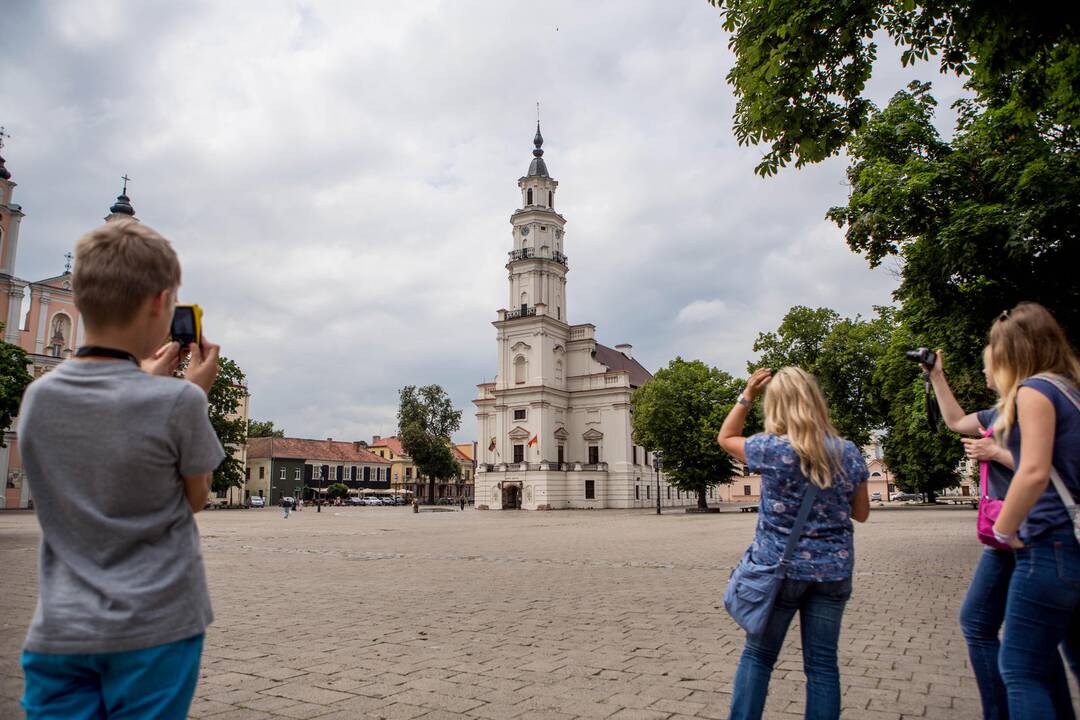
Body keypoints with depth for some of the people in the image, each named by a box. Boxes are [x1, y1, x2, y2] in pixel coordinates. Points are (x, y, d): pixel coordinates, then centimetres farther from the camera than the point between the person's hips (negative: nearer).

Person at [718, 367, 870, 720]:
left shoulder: (772, 450, -14)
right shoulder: (849, 453, -3)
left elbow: (725, 438, 5)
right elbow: (862, 514, 8)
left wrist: (746, 395, 3)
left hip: (778, 568, -2)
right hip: (832, 571, 3)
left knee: (757, 656, 11)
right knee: (822, 663, 10)